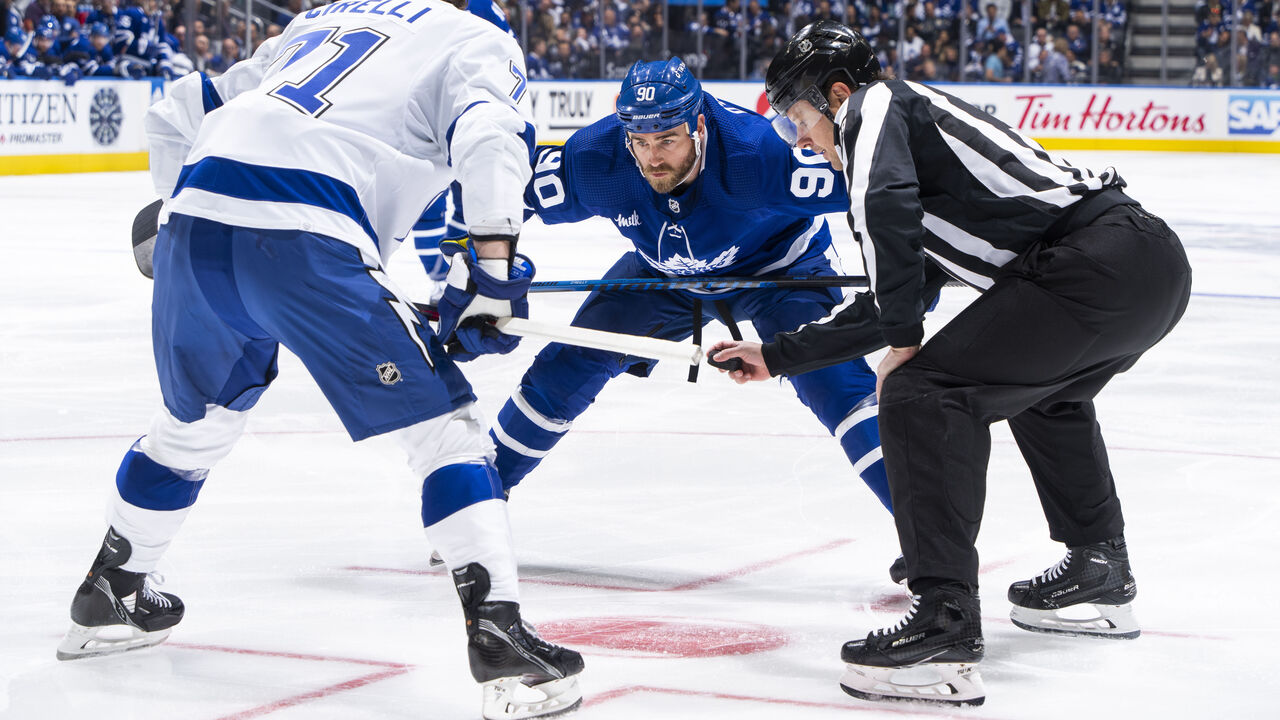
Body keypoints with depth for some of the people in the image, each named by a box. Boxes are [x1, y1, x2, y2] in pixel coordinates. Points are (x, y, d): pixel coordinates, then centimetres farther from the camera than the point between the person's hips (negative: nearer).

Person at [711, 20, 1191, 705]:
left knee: (923, 393, -11)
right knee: (1043, 387, 36)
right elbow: (884, 308, 36)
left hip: (1093, 259, -10)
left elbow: (884, 203, -18)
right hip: (1157, 256, 10)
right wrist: (777, 357, 42)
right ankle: (1101, 577, 41)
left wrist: (905, 338, -9)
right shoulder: (917, 121, 32)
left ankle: (946, 631, -17)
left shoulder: (873, 105, 5)